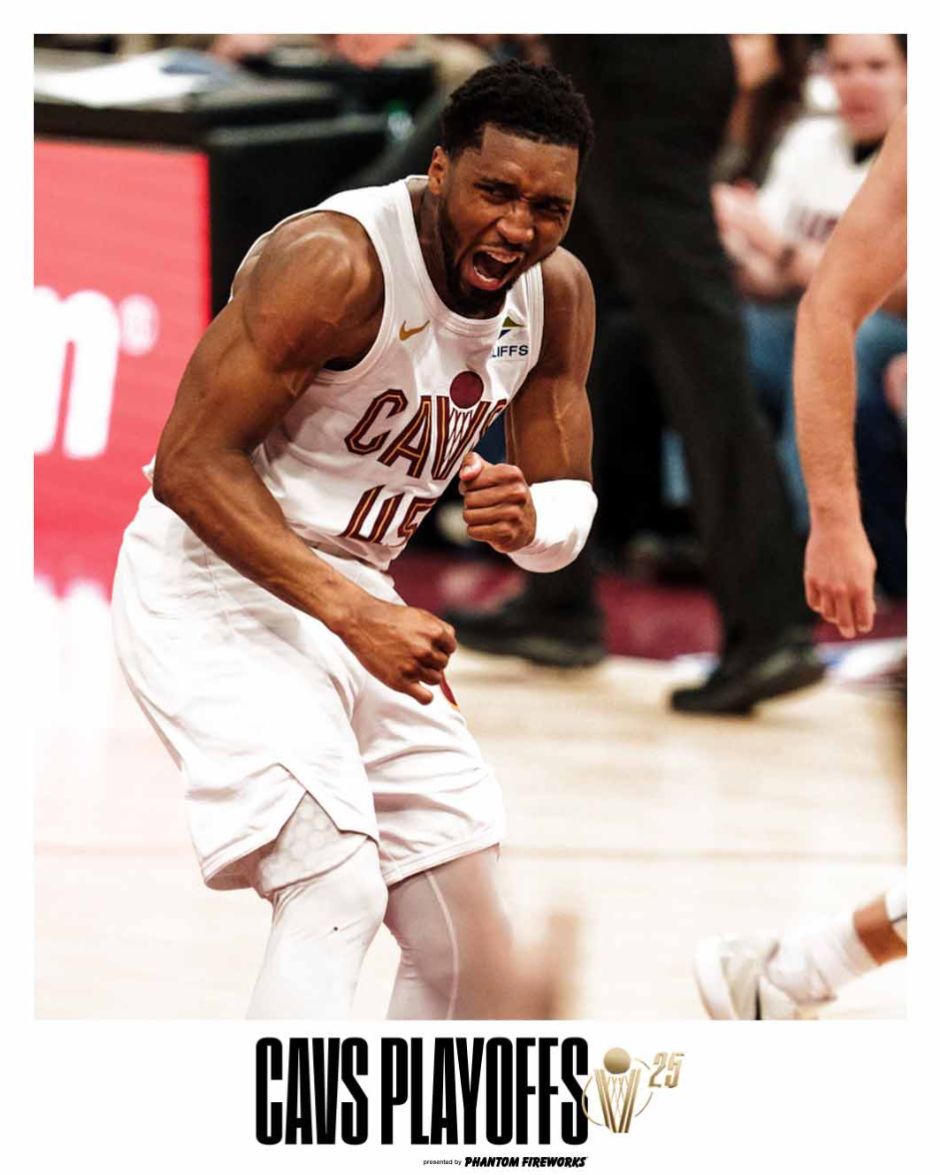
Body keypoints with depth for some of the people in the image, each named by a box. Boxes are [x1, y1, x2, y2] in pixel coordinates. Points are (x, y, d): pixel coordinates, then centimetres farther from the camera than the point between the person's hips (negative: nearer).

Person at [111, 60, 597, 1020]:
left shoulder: (557, 294, -2)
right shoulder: (335, 262, -25)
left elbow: (571, 506, 6)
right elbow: (190, 463, -25)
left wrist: (529, 520, -20)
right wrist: (354, 614, -32)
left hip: (353, 600, 8)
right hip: (216, 588, -8)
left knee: (475, 964, 6)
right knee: (338, 889, -27)